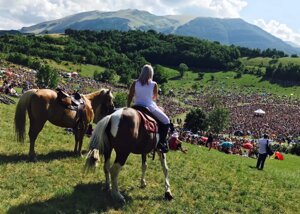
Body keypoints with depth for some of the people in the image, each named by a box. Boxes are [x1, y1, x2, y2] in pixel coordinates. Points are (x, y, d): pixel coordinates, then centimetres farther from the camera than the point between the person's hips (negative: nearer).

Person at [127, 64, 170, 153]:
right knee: (166, 121, 12)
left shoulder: (135, 83, -1)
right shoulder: (154, 84, -5)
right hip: (150, 107, -3)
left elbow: (130, 97, -1)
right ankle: (162, 143, 4)